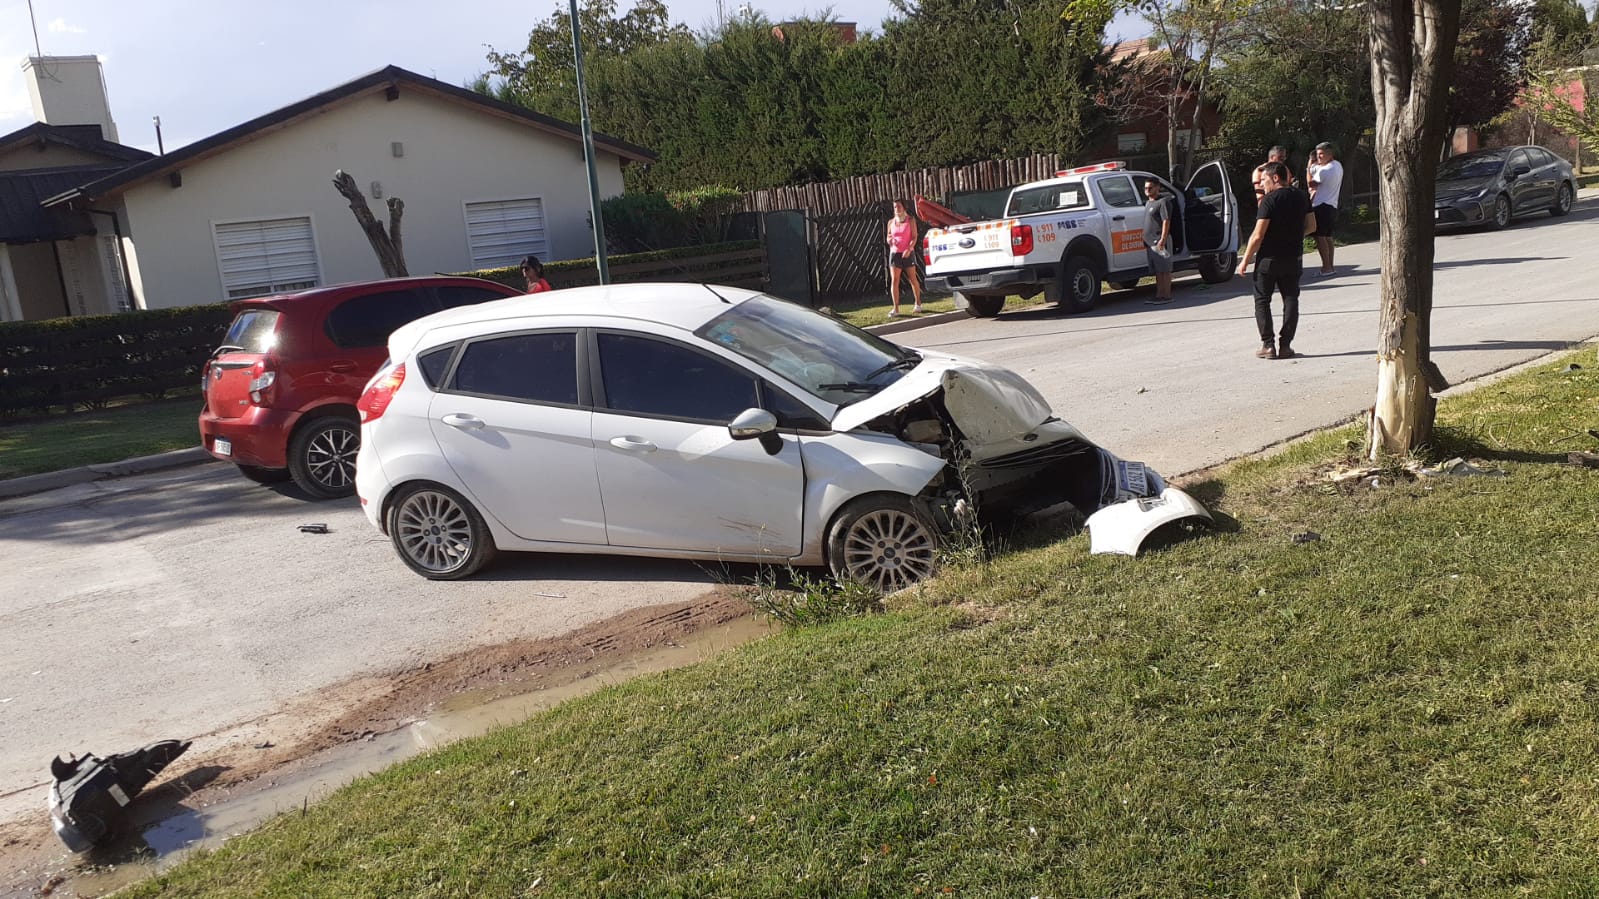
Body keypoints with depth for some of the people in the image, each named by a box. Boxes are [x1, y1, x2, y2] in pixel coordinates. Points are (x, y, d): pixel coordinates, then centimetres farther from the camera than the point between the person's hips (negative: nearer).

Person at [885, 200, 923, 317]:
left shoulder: (910, 220, -1)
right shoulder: (891, 222, 8)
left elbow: (914, 237, -7)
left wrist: (909, 249, -22)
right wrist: (889, 240, -11)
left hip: (908, 253, -2)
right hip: (894, 253, 2)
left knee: (913, 279, 6)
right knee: (894, 280, -8)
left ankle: (918, 304, 22)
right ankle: (896, 308, -10)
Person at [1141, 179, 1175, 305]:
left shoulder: (1163, 201, -9)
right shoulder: (1148, 203, 20)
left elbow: (1166, 221, -16)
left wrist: (1162, 239, -23)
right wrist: (1146, 240, 19)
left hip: (1160, 241, -9)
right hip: (1150, 242, 9)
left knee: (1164, 270, -6)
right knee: (1157, 271, 12)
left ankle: (1166, 296, -5)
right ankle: (1159, 295, 16)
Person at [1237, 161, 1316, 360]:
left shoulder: (1270, 200, -15)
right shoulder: (1301, 197, 5)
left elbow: (1258, 235, -19)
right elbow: (1311, 226, 11)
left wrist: (1245, 260, -12)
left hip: (1269, 259, -5)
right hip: (1294, 258, 5)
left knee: (1262, 300, 6)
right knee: (1290, 300, 10)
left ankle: (1268, 345, 0)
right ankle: (1285, 345, 6)